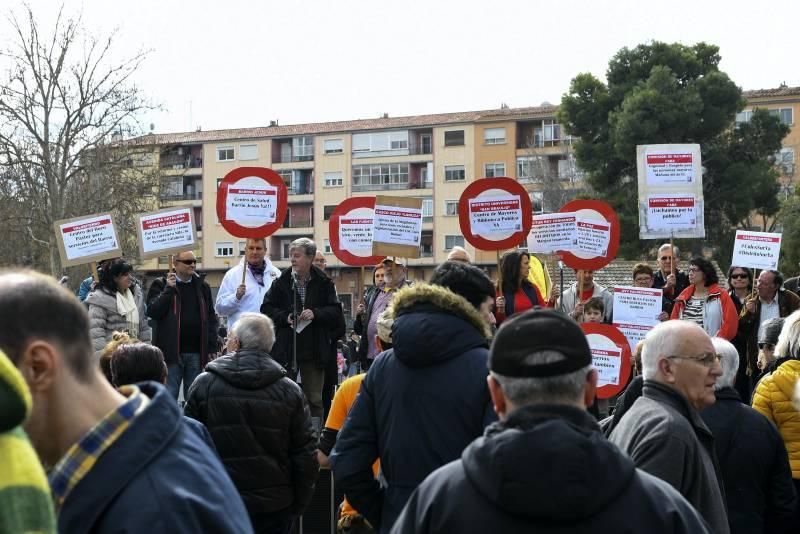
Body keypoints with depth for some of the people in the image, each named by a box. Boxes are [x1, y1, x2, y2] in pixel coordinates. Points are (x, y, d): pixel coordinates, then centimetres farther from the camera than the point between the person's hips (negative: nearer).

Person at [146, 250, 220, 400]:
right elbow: (152, 312, -11)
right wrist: (168, 289, -15)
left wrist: (212, 347, 6)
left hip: (196, 352, 3)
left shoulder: (202, 286, 12)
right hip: (172, 352, -3)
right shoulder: (160, 285, 2)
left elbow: (211, 318, 13)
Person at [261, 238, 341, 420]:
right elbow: (266, 309, 3)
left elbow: (336, 312, -2)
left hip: (314, 349, 0)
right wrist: (285, 317, -12)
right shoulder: (282, 282, 1)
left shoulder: (323, 283, 0)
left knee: (314, 399, 8)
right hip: (285, 348, 0)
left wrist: (316, 314, -17)